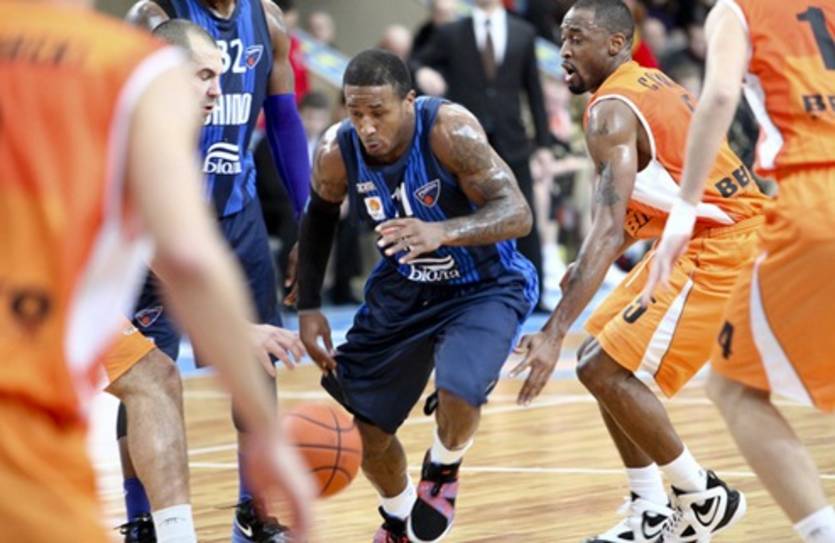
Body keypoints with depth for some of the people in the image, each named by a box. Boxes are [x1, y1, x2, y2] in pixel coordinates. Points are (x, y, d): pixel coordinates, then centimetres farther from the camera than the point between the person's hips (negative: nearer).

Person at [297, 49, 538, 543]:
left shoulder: (449, 130, -30)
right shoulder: (337, 153, -17)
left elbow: (517, 213, -36)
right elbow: (320, 217, 6)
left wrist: (443, 231, -52)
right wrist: (309, 307, 2)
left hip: (484, 287, -5)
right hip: (404, 289, 5)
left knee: (458, 391, -30)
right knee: (358, 420, 4)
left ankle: (443, 472, 6)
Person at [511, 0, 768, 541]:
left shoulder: (611, 110, -16)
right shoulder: (652, 86, 14)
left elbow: (609, 230, -28)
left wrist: (555, 332, -33)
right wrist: (590, 264, 15)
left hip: (723, 247, -10)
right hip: (712, 238, 10)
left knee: (605, 370, -13)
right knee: (606, 362, 13)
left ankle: (703, 496, 1)